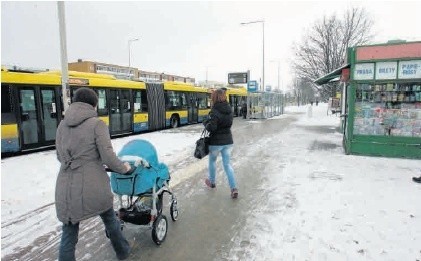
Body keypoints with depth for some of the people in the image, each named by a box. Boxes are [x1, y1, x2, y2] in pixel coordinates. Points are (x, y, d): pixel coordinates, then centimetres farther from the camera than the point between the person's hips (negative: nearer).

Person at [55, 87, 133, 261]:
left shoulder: (62, 125, 9)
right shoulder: (97, 124, -8)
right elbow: (109, 158, -13)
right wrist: (124, 168, 5)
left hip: (66, 189, 4)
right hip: (93, 186, -3)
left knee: (68, 236, 13)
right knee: (110, 219, 22)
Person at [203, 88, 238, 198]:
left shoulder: (215, 111, -19)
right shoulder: (229, 109, 2)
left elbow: (211, 128, -25)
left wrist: (205, 123, -4)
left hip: (216, 142, -5)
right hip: (228, 141, 5)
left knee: (212, 161, 20)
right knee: (227, 164, 10)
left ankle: (212, 181, 39)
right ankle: (234, 188, 0)